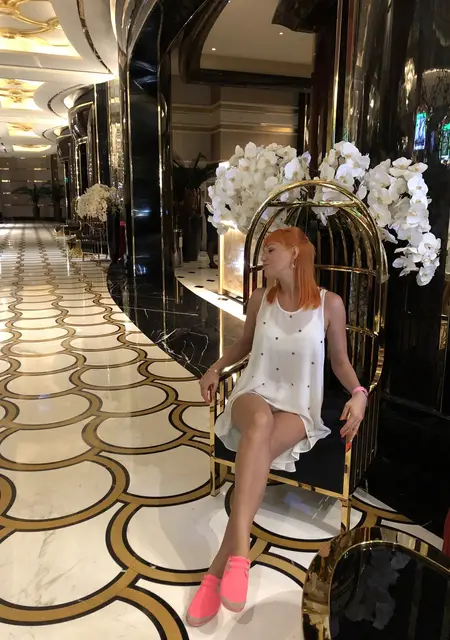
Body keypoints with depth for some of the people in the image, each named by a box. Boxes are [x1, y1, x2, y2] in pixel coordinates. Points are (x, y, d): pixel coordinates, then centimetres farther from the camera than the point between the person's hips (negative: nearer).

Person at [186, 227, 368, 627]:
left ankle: (218, 569, -28)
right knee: (260, 420, -39)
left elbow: (340, 360, 6)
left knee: (259, 452, -35)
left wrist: (358, 393, -12)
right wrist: (216, 368, 10)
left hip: (299, 408, -1)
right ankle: (239, 553, -41)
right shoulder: (261, 299, 5)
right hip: (255, 394, 2)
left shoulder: (330, 304, -3)